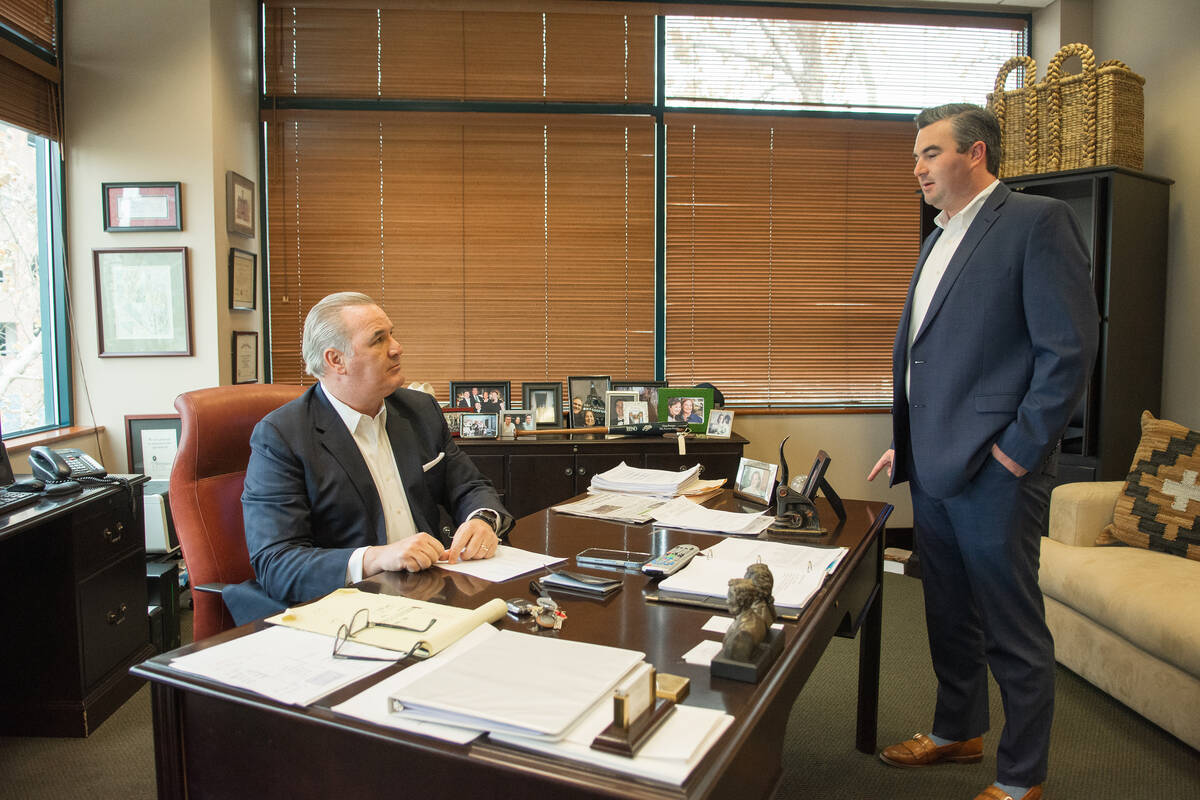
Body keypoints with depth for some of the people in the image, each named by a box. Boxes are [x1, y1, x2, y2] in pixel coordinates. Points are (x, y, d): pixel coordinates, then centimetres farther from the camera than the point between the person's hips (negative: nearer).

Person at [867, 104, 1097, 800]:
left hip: (993, 471, -8)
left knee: (1013, 631, 5)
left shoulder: (1038, 221, -9)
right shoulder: (940, 239, 18)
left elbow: (1070, 348, -15)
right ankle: (958, 733, 39)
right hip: (933, 467, 9)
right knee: (949, 616, 21)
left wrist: (1017, 451, -16)